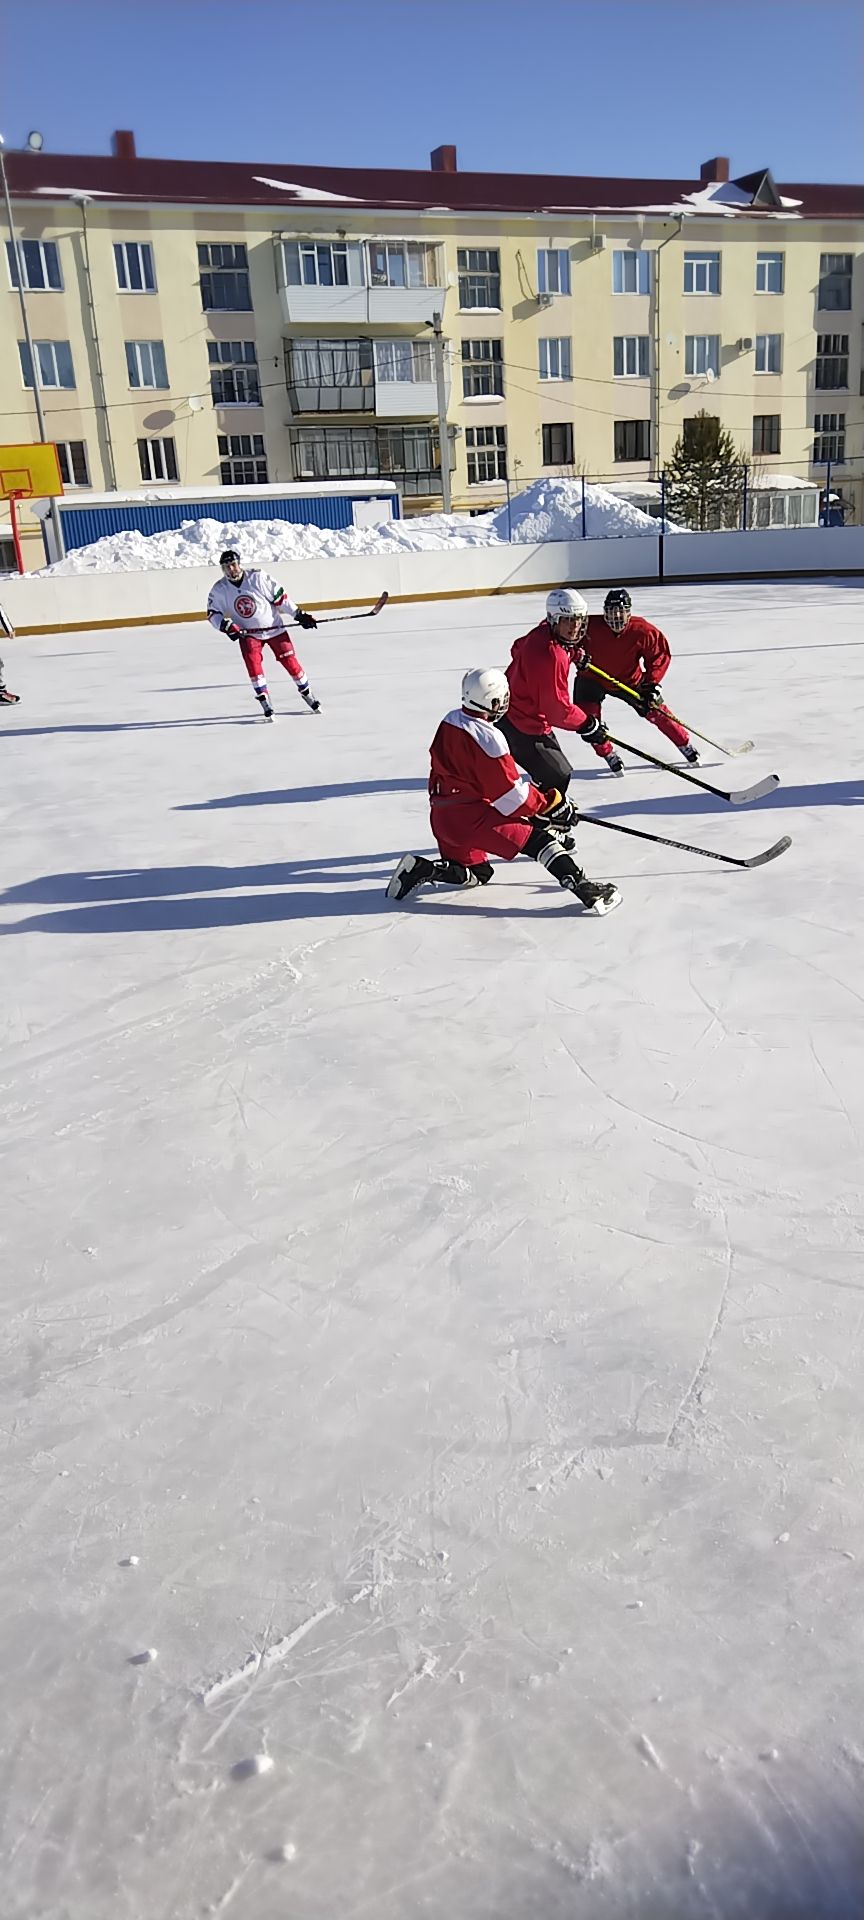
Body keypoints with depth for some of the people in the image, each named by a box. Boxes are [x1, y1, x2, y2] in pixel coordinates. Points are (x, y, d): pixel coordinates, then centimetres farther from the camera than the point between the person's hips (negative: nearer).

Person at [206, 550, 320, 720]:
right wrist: (226, 626, -21)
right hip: (247, 633, 1)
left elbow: (280, 597, -11)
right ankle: (264, 701, -12)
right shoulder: (219, 590, -8)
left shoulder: (258, 578, -16)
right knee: (253, 661, -21)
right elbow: (213, 614, -2)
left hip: (274, 628, -1)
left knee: (289, 661, -2)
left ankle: (307, 693, 19)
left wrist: (299, 614, -9)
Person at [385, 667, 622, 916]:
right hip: (472, 817, -9)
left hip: (441, 817, 9)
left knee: (478, 873, 24)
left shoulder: (449, 721, 9)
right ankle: (583, 888, -22)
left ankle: (420, 869, 7)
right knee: (538, 838, -10)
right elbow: (512, 795, -15)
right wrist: (553, 804, -2)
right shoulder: (487, 737, -17)